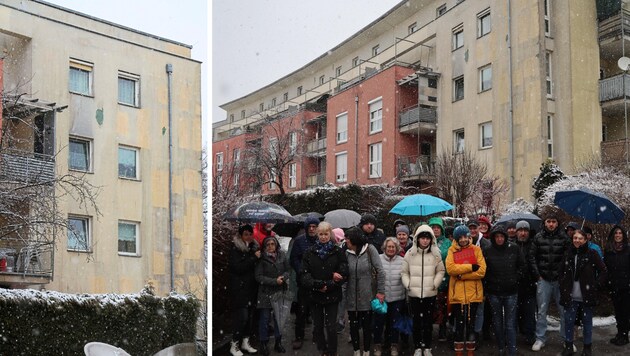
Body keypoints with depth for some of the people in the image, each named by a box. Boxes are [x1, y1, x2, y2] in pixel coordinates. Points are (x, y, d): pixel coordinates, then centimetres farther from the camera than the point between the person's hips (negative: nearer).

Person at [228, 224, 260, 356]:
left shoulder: (254, 247, 11)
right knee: (241, 316, -8)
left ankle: (245, 342, 19)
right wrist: (254, 258, -16)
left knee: (250, 316, 7)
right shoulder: (235, 248, -6)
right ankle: (234, 345, 1)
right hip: (240, 288, -6)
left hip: (252, 287, 6)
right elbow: (238, 267, -17)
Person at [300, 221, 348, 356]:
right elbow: (305, 274, -3)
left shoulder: (338, 252, 0)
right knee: (318, 326, 8)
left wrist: (327, 285, -16)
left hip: (332, 295, -2)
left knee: (331, 327, -4)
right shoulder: (310, 252, 4)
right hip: (315, 295, 2)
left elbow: (343, 274, -6)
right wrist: (317, 285, -19)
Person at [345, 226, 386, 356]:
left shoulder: (370, 250, -9)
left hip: (367, 296, -2)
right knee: (353, 326, 11)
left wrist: (380, 291, -7)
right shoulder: (347, 253, -3)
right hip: (351, 297, 2)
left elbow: (380, 271, -7)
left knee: (367, 326, 9)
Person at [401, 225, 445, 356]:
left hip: (430, 294, 0)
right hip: (414, 294, 0)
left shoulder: (435, 254, 0)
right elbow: (405, 272, 5)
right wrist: (408, 285, -7)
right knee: (417, 321, 6)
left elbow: (440, 271, 6)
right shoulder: (410, 254, 1)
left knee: (428, 321, 7)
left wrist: (435, 284, -5)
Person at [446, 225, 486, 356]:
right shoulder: (452, 251, 4)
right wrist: (470, 267, -17)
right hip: (457, 294, 0)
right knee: (459, 324, 6)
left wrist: (461, 275, -14)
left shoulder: (476, 249, 4)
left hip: (473, 293, 0)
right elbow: (450, 268, -13)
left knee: (471, 324, 8)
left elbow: (482, 271, -8)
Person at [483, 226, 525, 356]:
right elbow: (483, 272, 2)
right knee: (498, 322, 10)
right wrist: (486, 289, 0)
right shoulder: (487, 252, -3)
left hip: (511, 292, -1)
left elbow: (521, 265, 8)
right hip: (494, 293, 1)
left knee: (510, 324, -3)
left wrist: (515, 279, 2)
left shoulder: (514, 249, -2)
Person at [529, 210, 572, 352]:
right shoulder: (538, 238, 2)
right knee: (541, 311, 6)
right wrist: (537, 274, 0)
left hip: (560, 279, -1)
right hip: (543, 279, 1)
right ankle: (540, 339, 14)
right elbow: (532, 256, 5)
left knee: (564, 310, 4)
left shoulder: (563, 238, -1)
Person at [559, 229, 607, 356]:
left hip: (587, 295, -3)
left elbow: (603, 270, -1)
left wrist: (597, 285, -6)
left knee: (587, 321, 8)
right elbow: (561, 271, 18)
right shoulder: (568, 254, 5)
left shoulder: (592, 254, -5)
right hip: (570, 296, 3)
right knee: (568, 321, 6)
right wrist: (562, 285, 9)